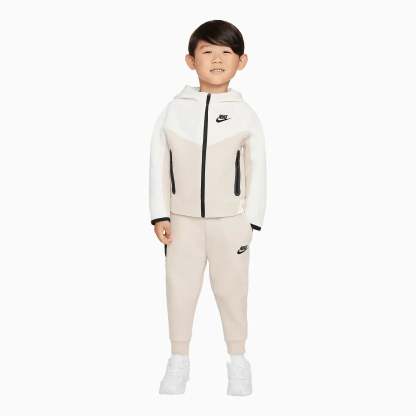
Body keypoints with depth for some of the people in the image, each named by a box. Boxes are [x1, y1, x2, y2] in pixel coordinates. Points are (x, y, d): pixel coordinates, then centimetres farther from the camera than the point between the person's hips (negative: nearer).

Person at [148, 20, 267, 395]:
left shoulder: (245, 115, -6)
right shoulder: (173, 110, -4)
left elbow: (257, 170, -2)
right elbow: (159, 163, -1)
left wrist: (251, 221, -4)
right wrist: (160, 216, -4)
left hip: (230, 221, -1)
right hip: (184, 220, 1)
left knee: (231, 289, 9)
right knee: (180, 289, 9)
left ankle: (238, 359, 25)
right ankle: (179, 360, 24)